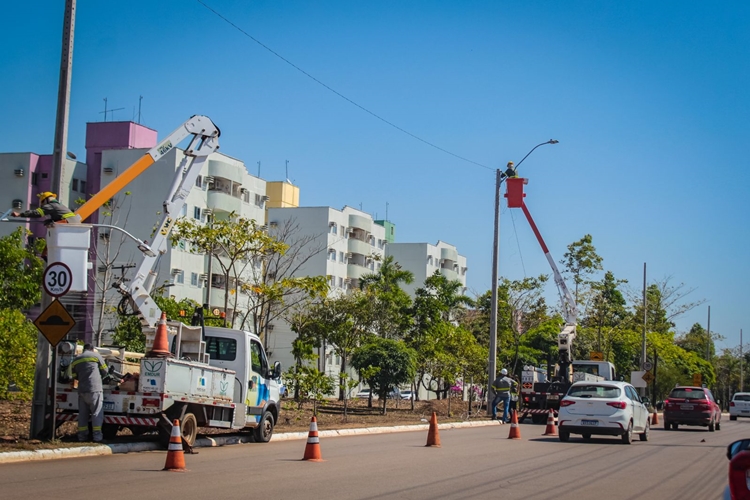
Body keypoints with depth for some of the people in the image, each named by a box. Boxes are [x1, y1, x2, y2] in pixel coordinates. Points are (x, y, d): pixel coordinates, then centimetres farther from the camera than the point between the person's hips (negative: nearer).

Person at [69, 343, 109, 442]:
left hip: (82, 390, 4)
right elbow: (104, 371, 5)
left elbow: (74, 375, 16)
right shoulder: (96, 355, 3)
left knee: (83, 413, 10)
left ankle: (82, 435, 11)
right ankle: (97, 435, -8)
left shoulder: (76, 360, 16)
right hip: (95, 389, -4)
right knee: (97, 412, -2)